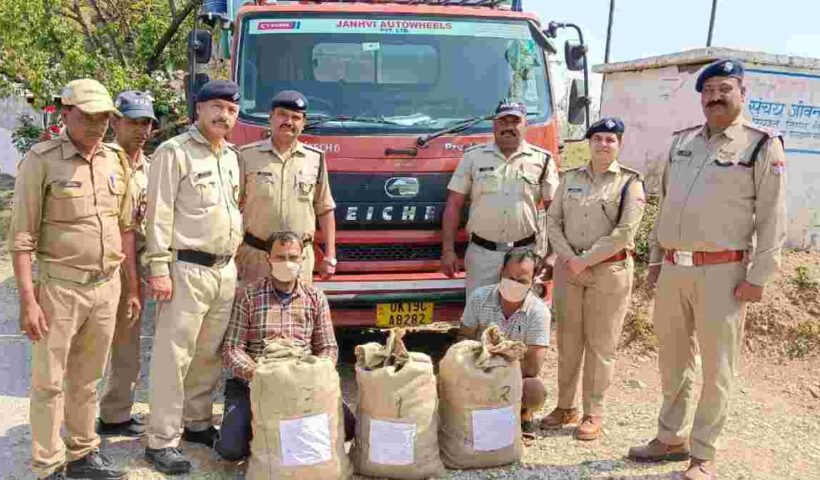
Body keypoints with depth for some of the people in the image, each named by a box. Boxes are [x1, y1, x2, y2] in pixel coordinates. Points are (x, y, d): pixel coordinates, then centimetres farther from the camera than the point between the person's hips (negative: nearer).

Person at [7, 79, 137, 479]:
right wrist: (28, 300, -14)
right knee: (49, 381, 6)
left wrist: (132, 287, 12)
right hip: (60, 288, -5)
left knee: (87, 379, 17)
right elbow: (21, 236, -10)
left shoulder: (116, 161, 7)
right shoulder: (41, 161, -9)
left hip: (107, 286, 5)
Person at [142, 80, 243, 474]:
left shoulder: (231, 156, 16)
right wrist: (159, 269, -17)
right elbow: (159, 215, -12)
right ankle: (161, 441, 4)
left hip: (225, 269, 7)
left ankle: (197, 423, 28)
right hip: (187, 269, -7)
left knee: (209, 353, 14)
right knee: (173, 357, -4)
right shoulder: (175, 152, -7)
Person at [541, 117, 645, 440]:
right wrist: (568, 257, -8)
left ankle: (594, 414, 11)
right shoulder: (570, 178, 10)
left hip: (609, 270, -3)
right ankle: (565, 407, 20)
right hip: (568, 269, 4)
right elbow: (553, 221, 7)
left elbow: (624, 233, -11)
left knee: (600, 345, 1)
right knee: (567, 341, 8)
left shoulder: (629, 182, -2)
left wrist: (585, 260, -13)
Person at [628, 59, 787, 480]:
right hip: (673, 268, 6)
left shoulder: (762, 145, -3)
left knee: (716, 366, 1)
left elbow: (772, 218, -7)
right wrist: (654, 259, 15)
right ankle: (672, 437, 29)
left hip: (721, 272, -5)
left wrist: (758, 277, -12)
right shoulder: (681, 141, 13)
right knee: (673, 359, 14)